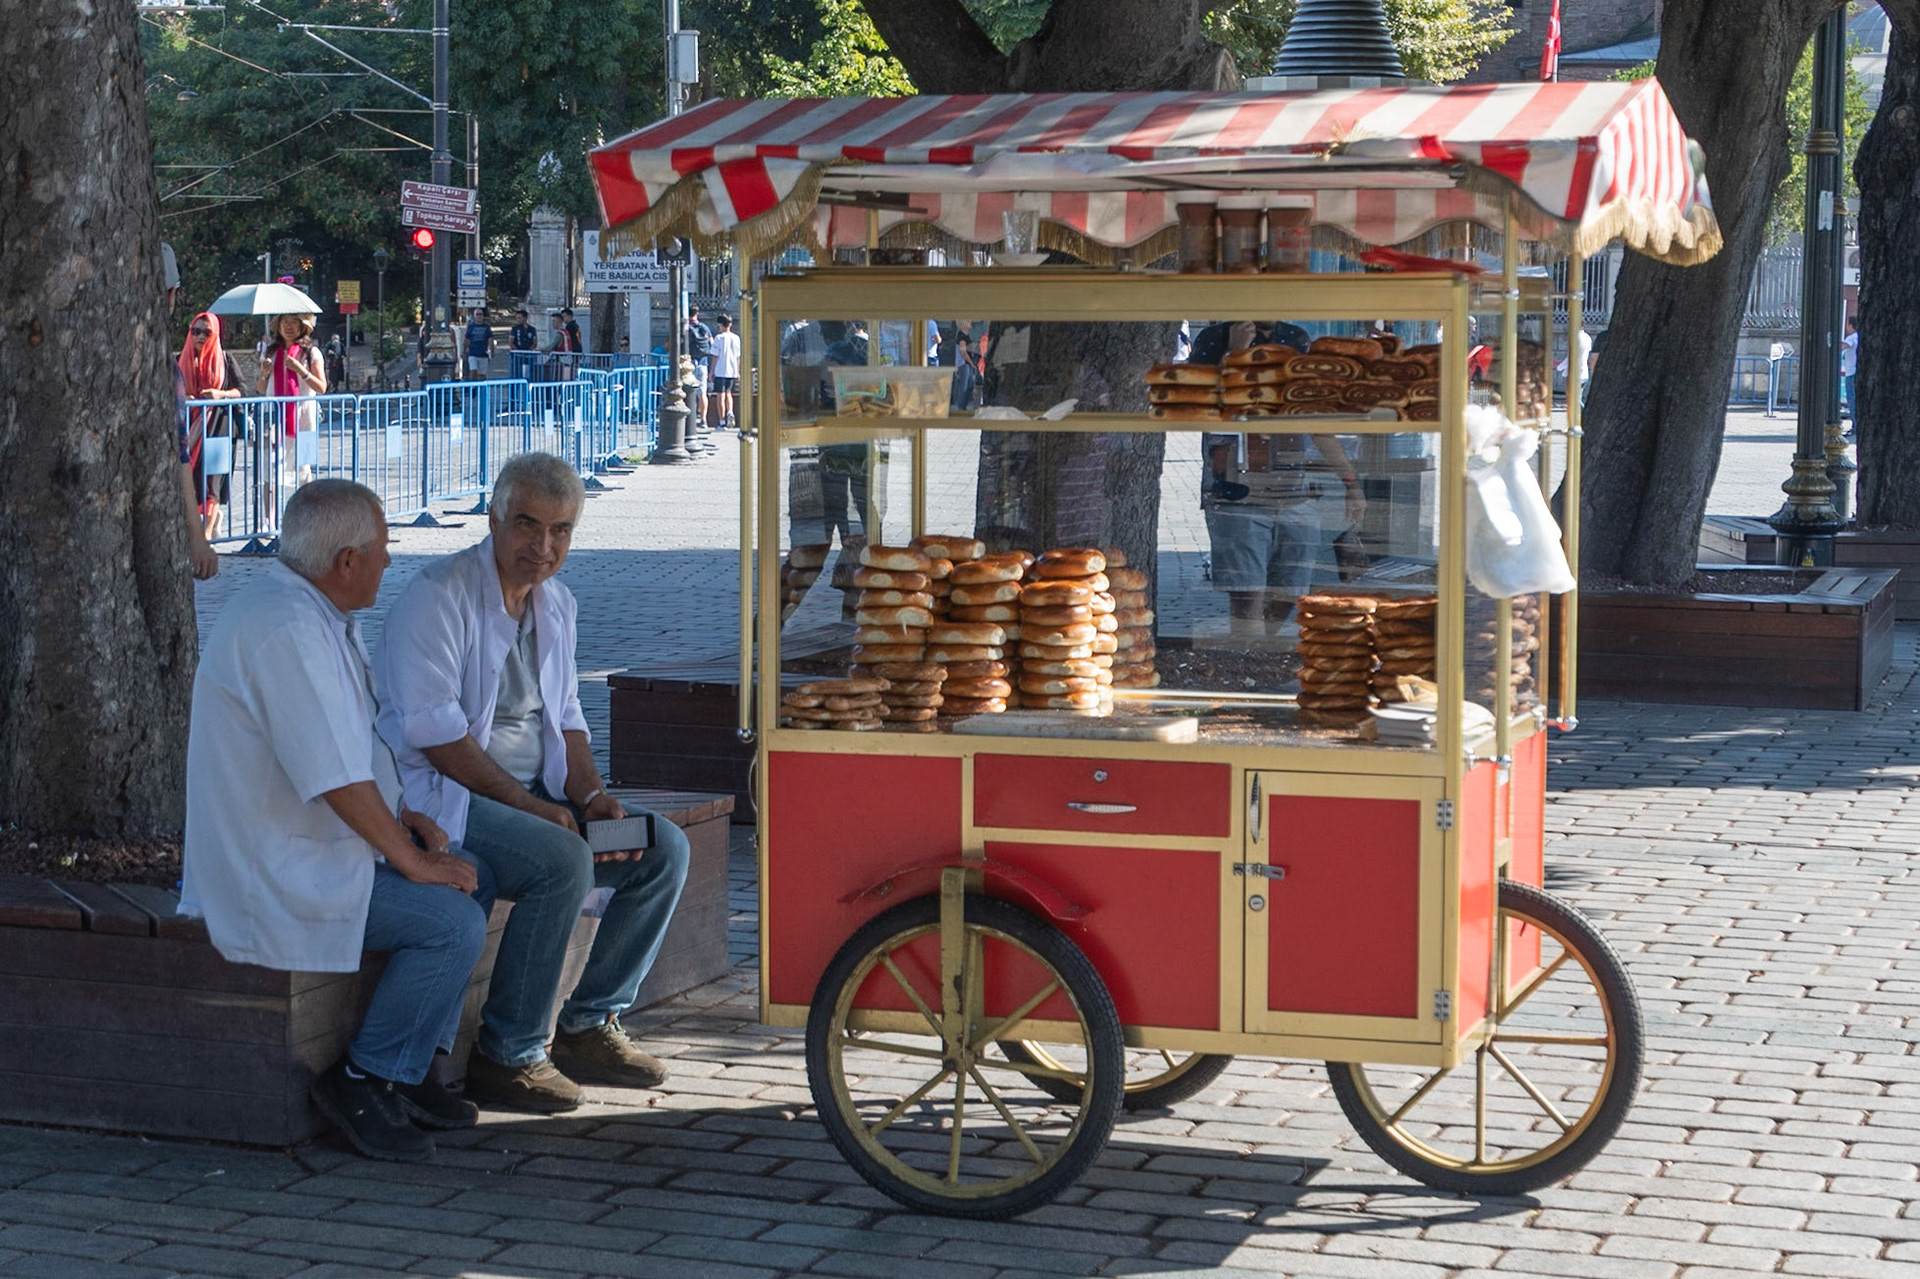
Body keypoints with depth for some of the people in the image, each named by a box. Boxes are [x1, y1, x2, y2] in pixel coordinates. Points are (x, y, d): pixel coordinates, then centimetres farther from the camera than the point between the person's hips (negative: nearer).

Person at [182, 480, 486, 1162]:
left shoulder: (314, 613, 12)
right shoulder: (285, 629, -23)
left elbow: (352, 750, 22)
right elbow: (336, 778, -25)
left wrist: (402, 818, 8)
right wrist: (412, 860, -16)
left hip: (300, 847, 11)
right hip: (277, 873, -11)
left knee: (470, 879, 11)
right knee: (453, 921, -19)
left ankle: (412, 1067, 12)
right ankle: (365, 1080, -6)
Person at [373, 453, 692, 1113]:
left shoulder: (556, 602, 12)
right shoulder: (440, 595, -14)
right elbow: (432, 729, -20)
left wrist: (590, 794, -2)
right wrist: (527, 805, -21)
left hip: (535, 792, 9)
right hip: (442, 794, -8)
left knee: (664, 848, -5)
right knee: (563, 861, -32)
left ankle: (589, 1026, 3)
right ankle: (507, 1054, -20)